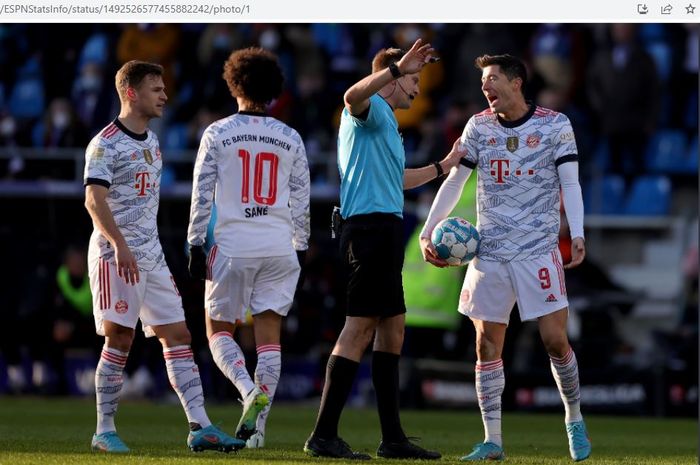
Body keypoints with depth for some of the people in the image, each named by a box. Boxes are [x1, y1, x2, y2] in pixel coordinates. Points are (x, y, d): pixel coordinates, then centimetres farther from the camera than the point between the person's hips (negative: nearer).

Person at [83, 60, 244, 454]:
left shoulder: (152, 142, 17)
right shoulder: (106, 144, -10)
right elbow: (95, 201, -20)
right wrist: (119, 244, -31)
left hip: (151, 255, 8)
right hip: (116, 254, -8)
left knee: (178, 335, 1)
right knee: (119, 337, -8)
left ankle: (200, 427, -2)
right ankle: (105, 431, 1)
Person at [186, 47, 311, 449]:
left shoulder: (217, 134, -1)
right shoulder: (291, 139, 6)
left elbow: (202, 196, -2)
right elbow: (302, 201, 9)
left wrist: (196, 246, 3)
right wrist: (300, 249, 18)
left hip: (231, 246, -2)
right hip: (279, 248, 2)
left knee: (219, 330, 9)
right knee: (269, 335, 5)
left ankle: (250, 390, -16)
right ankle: (258, 417, 0)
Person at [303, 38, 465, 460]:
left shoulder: (385, 123, 26)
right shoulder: (371, 109, -6)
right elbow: (353, 96, -33)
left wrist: (444, 165, 47)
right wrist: (399, 66, -40)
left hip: (383, 231, 11)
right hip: (373, 225, -11)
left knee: (392, 330, 11)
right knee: (360, 327, -13)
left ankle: (393, 438, 15)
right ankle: (324, 436, -14)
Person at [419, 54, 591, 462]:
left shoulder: (555, 125, -1)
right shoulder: (479, 126, 7)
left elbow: (570, 183, -3)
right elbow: (454, 181, 10)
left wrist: (577, 234, -16)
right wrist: (428, 233, 3)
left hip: (538, 251, -3)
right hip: (488, 252, 3)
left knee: (555, 339, -7)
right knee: (487, 343, 0)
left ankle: (575, 421, 15)